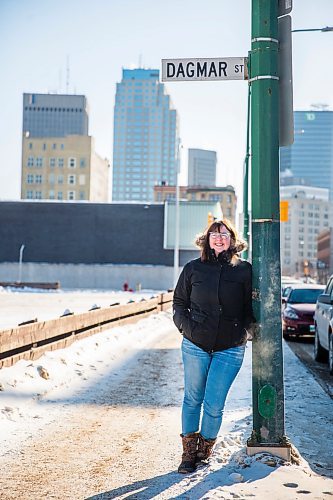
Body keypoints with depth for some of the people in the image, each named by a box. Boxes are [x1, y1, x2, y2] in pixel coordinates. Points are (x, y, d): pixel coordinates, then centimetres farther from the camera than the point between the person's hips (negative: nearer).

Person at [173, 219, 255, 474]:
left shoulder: (244, 270, 3)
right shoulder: (193, 268, 4)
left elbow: (251, 308, 10)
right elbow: (179, 302, 12)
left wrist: (244, 332, -3)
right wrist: (186, 326, -3)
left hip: (230, 349, -1)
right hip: (195, 345, 1)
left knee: (214, 405, 0)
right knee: (193, 399, 9)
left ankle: (205, 449, 22)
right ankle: (188, 453, 22)